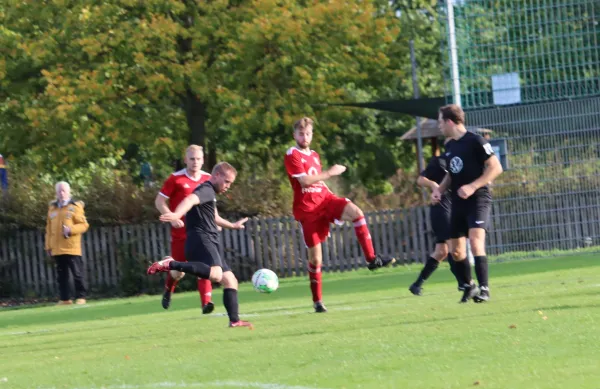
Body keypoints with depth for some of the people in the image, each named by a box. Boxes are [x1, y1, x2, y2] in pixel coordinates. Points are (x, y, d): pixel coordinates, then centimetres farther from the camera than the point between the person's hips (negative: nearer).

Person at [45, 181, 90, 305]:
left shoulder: (75, 207, -1)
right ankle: (65, 298, 11)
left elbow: (84, 225, -4)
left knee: (77, 273, -3)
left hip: (72, 248, -5)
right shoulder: (52, 208, 14)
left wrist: (71, 230, -20)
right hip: (57, 248, 5)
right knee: (61, 275, 6)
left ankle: (80, 297, 2)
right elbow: (49, 229, 16)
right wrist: (48, 246, 12)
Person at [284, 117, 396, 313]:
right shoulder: (292, 155, -5)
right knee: (315, 257, -2)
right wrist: (329, 172, -16)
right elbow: (304, 180, -18)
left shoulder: (314, 155, 17)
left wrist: (334, 198, 19)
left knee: (355, 211, -25)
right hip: (307, 208, -5)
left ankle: (371, 258, -24)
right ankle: (317, 301, 11)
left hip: (324, 199, 5)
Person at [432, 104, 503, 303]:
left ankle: (484, 289, -22)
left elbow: (496, 168, -13)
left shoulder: (475, 141, -11)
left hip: (478, 199, -8)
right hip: (458, 202, 8)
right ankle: (469, 286, 28)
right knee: (456, 250, 9)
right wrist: (440, 189, 7)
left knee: (475, 240, -24)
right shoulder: (449, 146, 12)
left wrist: (473, 186, -22)